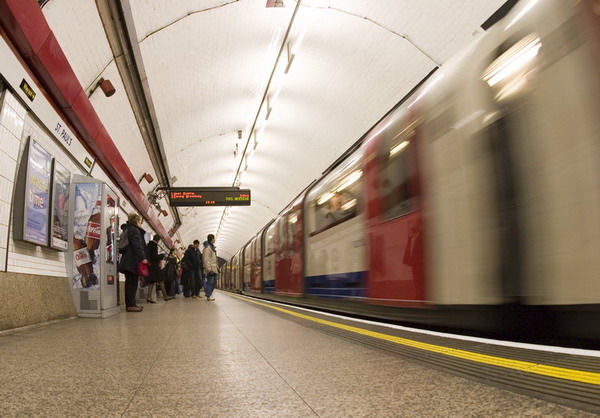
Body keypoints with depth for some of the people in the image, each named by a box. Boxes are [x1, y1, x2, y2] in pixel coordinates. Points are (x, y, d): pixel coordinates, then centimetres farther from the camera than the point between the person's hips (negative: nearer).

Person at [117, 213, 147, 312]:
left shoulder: (126, 230, 21)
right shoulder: (135, 230, -9)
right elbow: (137, 246, -19)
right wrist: (143, 258, -22)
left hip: (127, 260, 10)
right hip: (133, 261, -10)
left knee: (130, 283, 11)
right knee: (132, 283, -7)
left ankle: (129, 304, 15)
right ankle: (131, 305, -7)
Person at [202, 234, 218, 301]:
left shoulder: (212, 247, 17)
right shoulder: (207, 248, -14)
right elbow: (206, 259, -19)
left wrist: (217, 267, 20)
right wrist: (209, 269, -22)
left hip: (214, 268, 10)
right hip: (210, 268, -10)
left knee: (214, 282, 12)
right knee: (210, 282, -6)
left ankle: (209, 294, 23)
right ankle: (208, 296, 0)